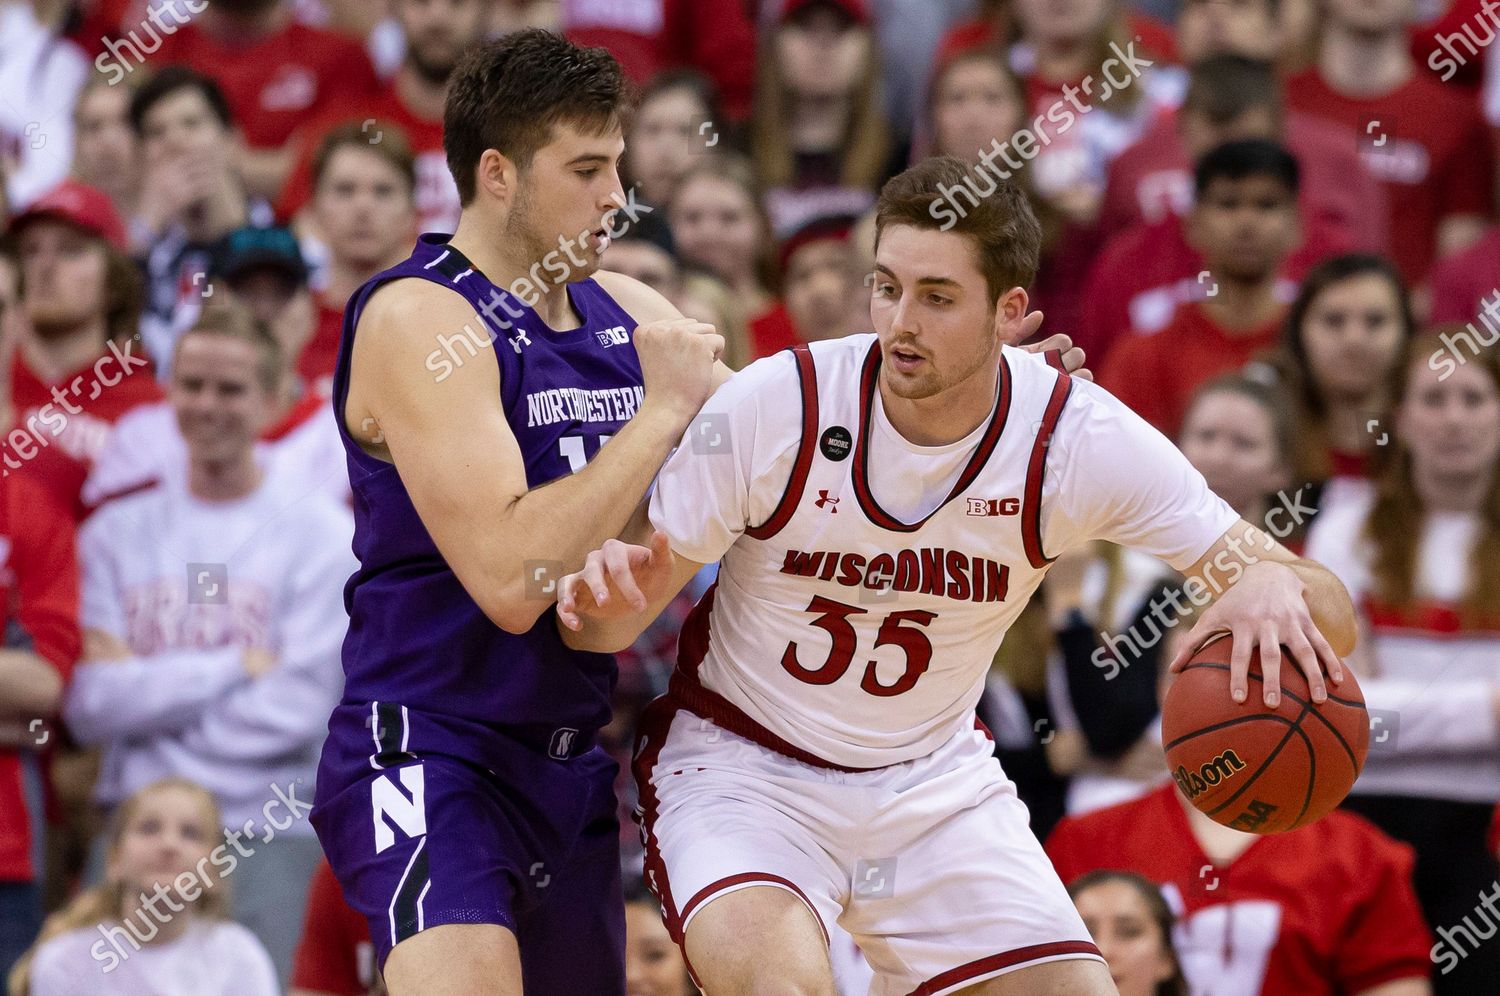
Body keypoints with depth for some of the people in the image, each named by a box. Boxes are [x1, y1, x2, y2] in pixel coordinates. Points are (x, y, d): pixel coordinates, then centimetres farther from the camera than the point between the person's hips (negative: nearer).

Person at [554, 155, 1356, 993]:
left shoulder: (1079, 436, -16)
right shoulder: (774, 406, -21)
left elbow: (1331, 617, -17)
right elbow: (617, 620, -12)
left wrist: (1279, 589, -41)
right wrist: (603, 599, -37)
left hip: (934, 778, 3)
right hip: (738, 761, -3)